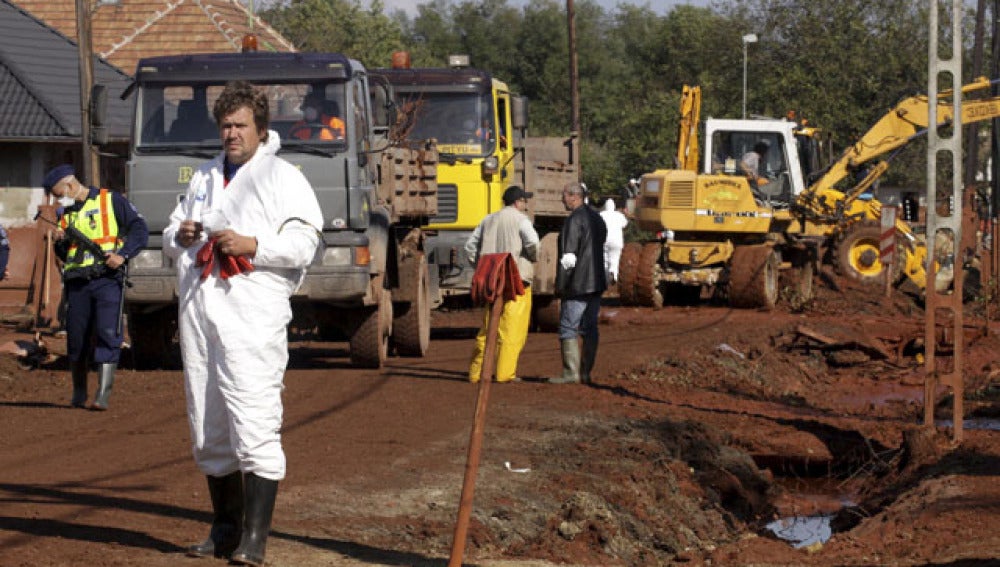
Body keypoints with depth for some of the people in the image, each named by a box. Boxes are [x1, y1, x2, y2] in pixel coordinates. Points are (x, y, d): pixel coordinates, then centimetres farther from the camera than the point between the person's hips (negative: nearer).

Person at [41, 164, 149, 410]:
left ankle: (103, 395, -14)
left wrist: (123, 255, -13)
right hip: (77, 283, 5)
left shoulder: (111, 201, 2)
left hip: (107, 279, -5)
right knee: (76, 339, 7)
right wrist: (60, 242, -1)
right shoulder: (64, 213, 17)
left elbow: (140, 229, -1)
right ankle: (79, 394, 22)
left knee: (108, 335, -13)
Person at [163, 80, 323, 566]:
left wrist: (251, 244, -18)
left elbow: (303, 246, -6)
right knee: (208, 430, 10)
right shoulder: (204, 177, 23)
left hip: (253, 314, -7)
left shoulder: (284, 177, 4)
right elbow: (170, 238, 28)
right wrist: (179, 236, 4)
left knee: (254, 426, -14)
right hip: (198, 312, 7)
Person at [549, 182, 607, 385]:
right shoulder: (596, 218, 15)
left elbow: (568, 256, -19)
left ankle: (571, 373, -7)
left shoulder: (574, 220, -15)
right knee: (590, 328, 9)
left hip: (578, 284, -9)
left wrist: (561, 284, -14)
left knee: (568, 328, -4)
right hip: (596, 282, 9)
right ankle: (586, 372, 10)